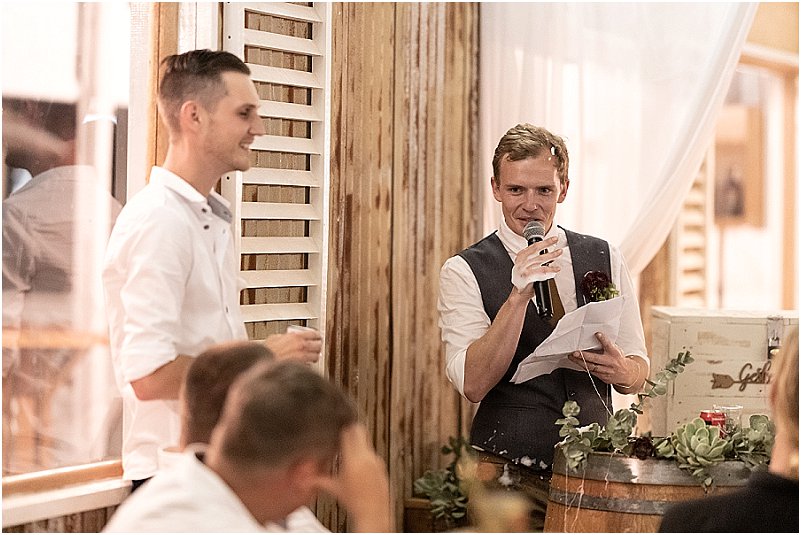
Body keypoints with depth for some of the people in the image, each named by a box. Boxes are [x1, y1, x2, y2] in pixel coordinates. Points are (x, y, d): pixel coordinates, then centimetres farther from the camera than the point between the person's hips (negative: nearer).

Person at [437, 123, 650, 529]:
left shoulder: (604, 259, 8)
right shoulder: (464, 272, -4)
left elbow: (639, 369, 12)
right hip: (511, 475, -3)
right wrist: (518, 295, -24)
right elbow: (473, 384, -15)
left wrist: (622, 370, -12)